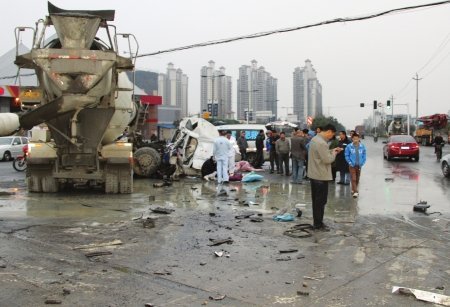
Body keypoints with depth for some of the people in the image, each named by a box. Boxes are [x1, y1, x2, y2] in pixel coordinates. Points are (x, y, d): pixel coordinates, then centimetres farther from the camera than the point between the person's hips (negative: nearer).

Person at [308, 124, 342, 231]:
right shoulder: (321, 143, -23)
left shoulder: (315, 139, 9)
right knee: (321, 201, 0)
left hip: (314, 175, 10)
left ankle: (317, 222, 24)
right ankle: (318, 224, 9)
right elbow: (328, 160, -22)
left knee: (316, 200, 16)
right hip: (321, 176, -10)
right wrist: (334, 154, -4)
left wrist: (331, 151, 9)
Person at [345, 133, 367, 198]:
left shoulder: (362, 146, -4)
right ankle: (355, 192, -10)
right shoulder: (349, 146, -9)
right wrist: (350, 163, -9)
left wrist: (362, 163, -5)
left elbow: (364, 156, 3)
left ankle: (353, 189, 31)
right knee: (353, 179, -9)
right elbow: (347, 156, -3)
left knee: (357, 179, 13)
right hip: (352, 165, -3)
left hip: (359, 165, 3)